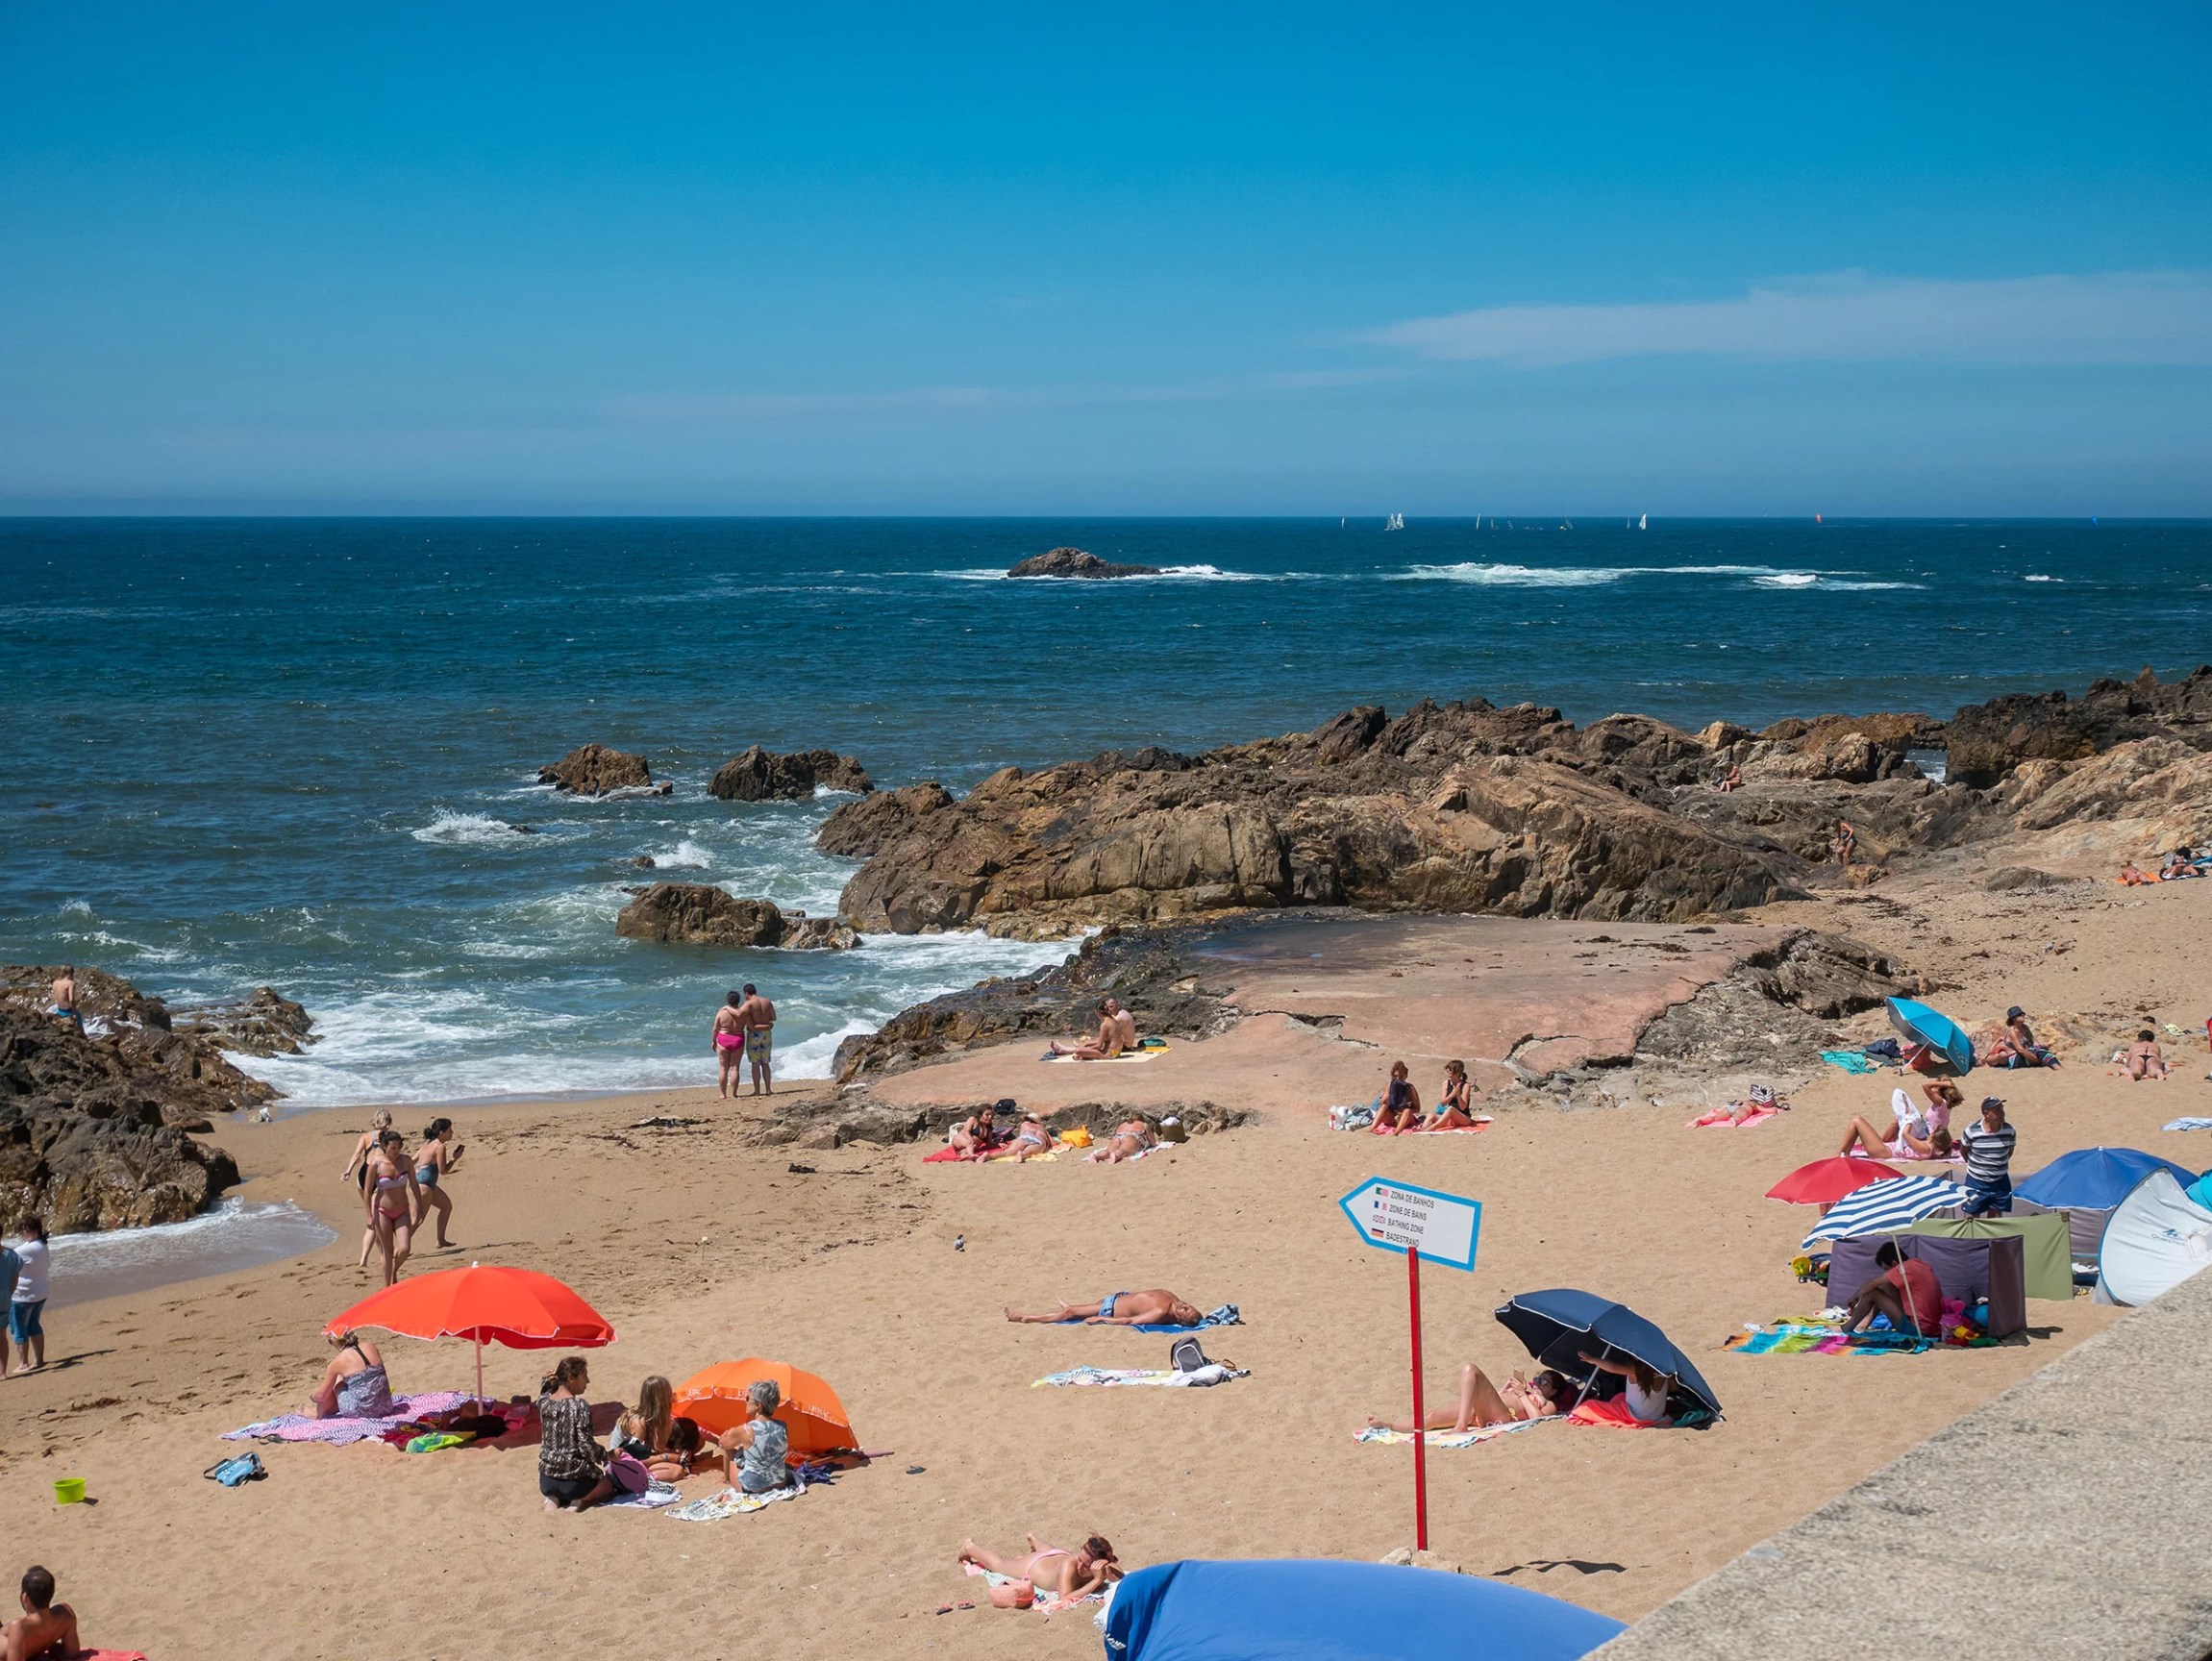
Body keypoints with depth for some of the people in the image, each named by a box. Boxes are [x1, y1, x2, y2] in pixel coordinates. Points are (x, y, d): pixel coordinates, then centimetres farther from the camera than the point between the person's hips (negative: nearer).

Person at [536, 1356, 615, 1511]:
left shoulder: (544, 1402, -2)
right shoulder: (579, 1407, -19)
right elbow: (586, 1446, -21)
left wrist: (547, 1380, 7)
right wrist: (608, 1456, -4)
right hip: (573, 1480, -5)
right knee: (610, 1482, 25)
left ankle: (554, 1499, 6)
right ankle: (583, 1502, -3)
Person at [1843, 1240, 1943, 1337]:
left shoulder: (1906, 1268, -17)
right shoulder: (1918, 1264, 10)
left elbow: (1872, 1284, -12)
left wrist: (1855, 1297, 6)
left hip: (1919, 1329, -9)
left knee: (1871, 1294, -3)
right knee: (1883, 1287, 15)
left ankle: (1846, 1328, 13)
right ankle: (1866, 1322, 23)